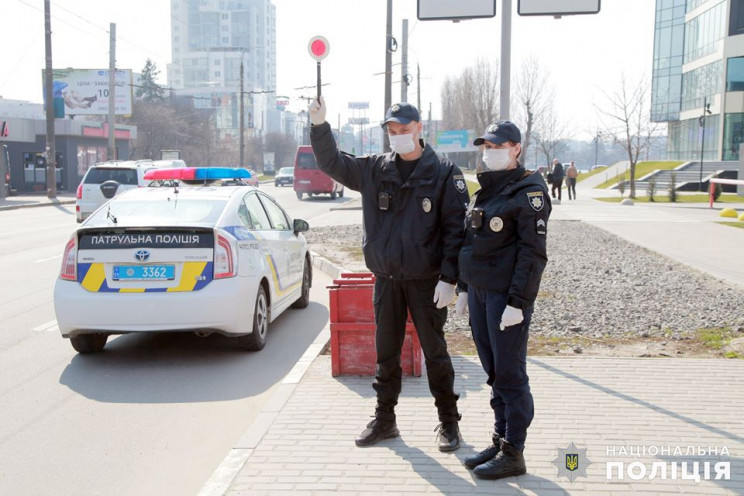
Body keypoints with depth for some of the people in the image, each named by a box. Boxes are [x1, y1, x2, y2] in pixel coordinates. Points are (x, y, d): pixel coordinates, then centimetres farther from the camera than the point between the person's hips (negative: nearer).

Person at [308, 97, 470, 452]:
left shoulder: (444, 173, -7)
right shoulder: (375, 169, 5)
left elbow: (456, 229, -11)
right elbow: (333, 163, 10)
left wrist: (449, 279, -16)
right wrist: (319, 126, -6)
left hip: (426, 282, -4)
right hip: (386, 279, 4)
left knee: (435, 352, 6)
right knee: (386, 353, 13)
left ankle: (448, 422, 21)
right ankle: (384, 420, 26)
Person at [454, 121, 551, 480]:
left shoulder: (528, 191, -10)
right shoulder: (484, 190, 15)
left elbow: (533, 252, -15)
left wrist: (518, 302, -20)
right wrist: (463, 288, 17)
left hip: (507, 296, -8)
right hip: (479, 292, 8)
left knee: (510, 375, -1)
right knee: (493, 373, 14)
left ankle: (513, 454, 8)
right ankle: (499, 440, 24)